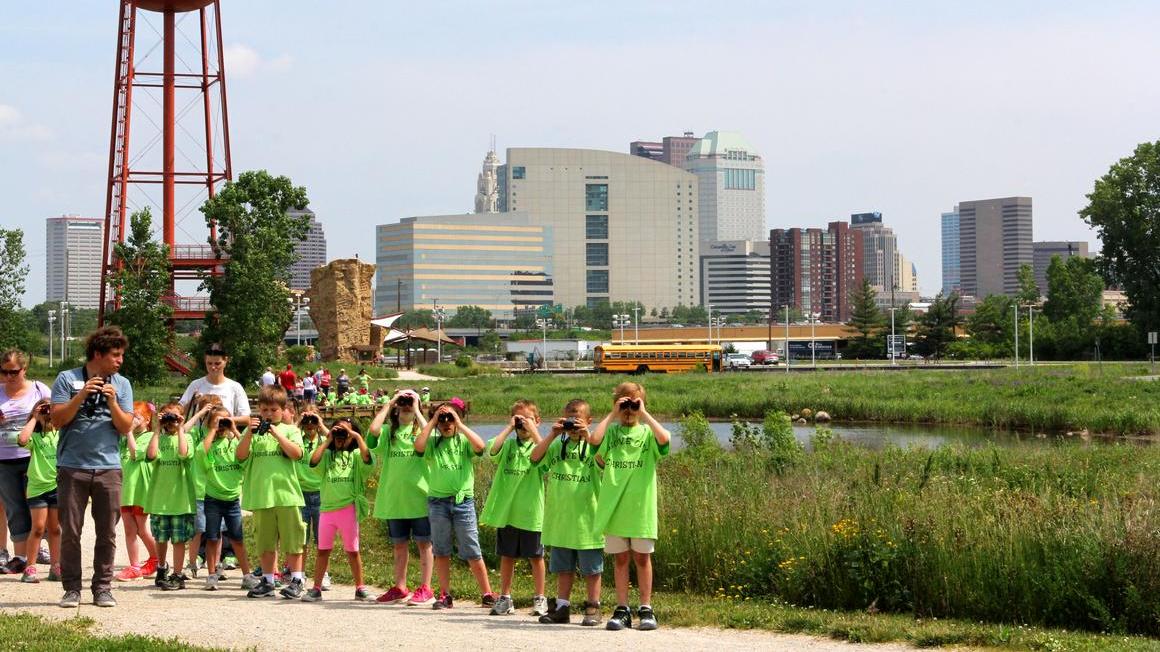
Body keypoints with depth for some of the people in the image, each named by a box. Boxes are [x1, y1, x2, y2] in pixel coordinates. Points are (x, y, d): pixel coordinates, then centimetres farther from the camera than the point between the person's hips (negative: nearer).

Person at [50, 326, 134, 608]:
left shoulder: (122, 384, 9)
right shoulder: (67, 379, 2)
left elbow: (126, 427, 4)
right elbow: (57, 419, -5)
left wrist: (112, 402, -12)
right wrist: (81, 395, -15)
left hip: (108, 468, 2)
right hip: (72, 466, -2)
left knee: (107, 532, 3)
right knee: (70, 531, 0)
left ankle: (103, 587, 11)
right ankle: (71, 588, 6)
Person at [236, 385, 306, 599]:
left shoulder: (290, 430, 5)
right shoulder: (252, 431, 9)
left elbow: (296, 453, -10)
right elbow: (241, 455, -3)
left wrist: (276, 434, -15)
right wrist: (249, 433, -16)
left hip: (286, 493, -2)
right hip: (260, 495, 2)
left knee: (292, 540, 0)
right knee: (265, 542, 9)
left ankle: (296, 581, 6)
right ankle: (267, 581, 17)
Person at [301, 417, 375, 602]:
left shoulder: (356, 455, 6)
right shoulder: (327, 455, 11)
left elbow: (367, 458, -15)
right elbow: (313, 462, -8)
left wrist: (357, 436, -11)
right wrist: (327, 441, -2)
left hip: (348, 508, -2)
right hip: (327, 508, 2)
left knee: (353, 551, 4)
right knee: (323, 550, 5)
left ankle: (360, 588, 13)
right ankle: (316, 589, 11)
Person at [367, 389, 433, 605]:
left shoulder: (420, 430, 3)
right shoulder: (389, 431, 9)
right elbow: (373, 429, -12)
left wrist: (417, 410, -12)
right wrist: (389, 404, -5)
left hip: (419, 496, -3)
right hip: (394, 497, 3)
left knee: (423, 543, 1)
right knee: (399, 544, 11)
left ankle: (425, 589, 5)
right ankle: (400, 589, 20)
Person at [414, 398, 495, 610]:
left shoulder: (464, 441, 2)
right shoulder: (432, 443, 5)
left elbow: (480, 446, -18)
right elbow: (418, 445, -16)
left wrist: (459, 424, -13)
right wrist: (432, 421, -9)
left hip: (463, 500, -2)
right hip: (437, 502, 2)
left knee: (472, 552, 0)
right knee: (441, 551, 7)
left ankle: (488, 594, 5)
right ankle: (445, 596, 14)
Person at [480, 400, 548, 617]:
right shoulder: (508, 444, 7)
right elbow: (492, 450, -14)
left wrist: (533, 431, -17)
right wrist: (509, 428, -9)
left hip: (531, 510, -3)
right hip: (506, 508, 3)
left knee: (535, 556, 5)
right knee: (507, 555, 10)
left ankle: (540, 599, 14)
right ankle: (505, 599, 19)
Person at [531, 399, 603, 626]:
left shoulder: (594, 444, -3)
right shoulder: (558, 446, 8)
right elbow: (535, 457, -4)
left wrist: (586, 436, -24)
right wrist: (552, 435, -11)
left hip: (587, 518, -4)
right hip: (560, 519, 4)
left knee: (591, 568, 3)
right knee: (563, 567, 13)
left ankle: (593, 609, 11)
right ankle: (562, 607, 20)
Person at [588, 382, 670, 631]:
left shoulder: (647, 432, 5)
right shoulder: (611, 431, 7)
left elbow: (664, 438, -18)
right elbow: (595, 439, -15)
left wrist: (644, 414, -9)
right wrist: (612, 414, -6)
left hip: (641, 506, -1)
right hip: (614, 505, 1)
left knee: (642, 557, 5)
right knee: (620, 558, 7)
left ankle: (645, 609, 12)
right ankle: (622, 609, 12)